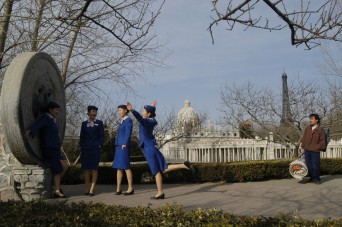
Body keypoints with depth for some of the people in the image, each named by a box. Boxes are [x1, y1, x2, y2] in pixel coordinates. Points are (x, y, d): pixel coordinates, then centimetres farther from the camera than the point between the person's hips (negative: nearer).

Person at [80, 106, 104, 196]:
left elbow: (102, 136, 5)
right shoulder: (84, 123, 14)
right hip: (85, 148, 2)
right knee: (86, 168, 1)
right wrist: (82, 146, 1)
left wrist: (99, 145, -6)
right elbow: (81, 136, 13)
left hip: (95, 148, -2)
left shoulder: (99, 123, 9)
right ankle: (87, 188, 9)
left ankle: (92, 188, -3)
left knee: (94, 168, -4)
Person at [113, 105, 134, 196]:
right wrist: (117, 146, 16)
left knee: (126, 167, -9)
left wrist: (124, 144, -19)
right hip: (119, 147, 9)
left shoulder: (128, 120, -5)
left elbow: (128, 134, -14)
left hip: (124, 146, -9)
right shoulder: (123, 121, 21)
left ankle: (130, 189, -6)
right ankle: (118, 189, 7)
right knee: (118, 167, 6)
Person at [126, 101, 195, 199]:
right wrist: (152, 107, 50)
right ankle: (184, 165, -1)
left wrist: (132, 110, -54)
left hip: (149, 148, -9)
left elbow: (139, 117, -37)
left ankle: (160, 193, 4)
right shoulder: (153, 121, 11)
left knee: (156, 171, -3)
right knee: (163, 169, 7)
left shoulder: (145, 121, -14)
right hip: (152, 147, 9)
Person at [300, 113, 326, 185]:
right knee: (309, 165, 8)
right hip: (307, 150, 4)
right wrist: (303, 147, 9)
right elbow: (304, 138, 13)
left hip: (315, 151, -4)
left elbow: (323, 141, -3)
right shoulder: (307, 128, 7)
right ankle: (312, 178, 21)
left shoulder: (320, 130, -5)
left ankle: (316, 179, 15)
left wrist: (317, 147, -10)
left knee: (316, 165, -2)